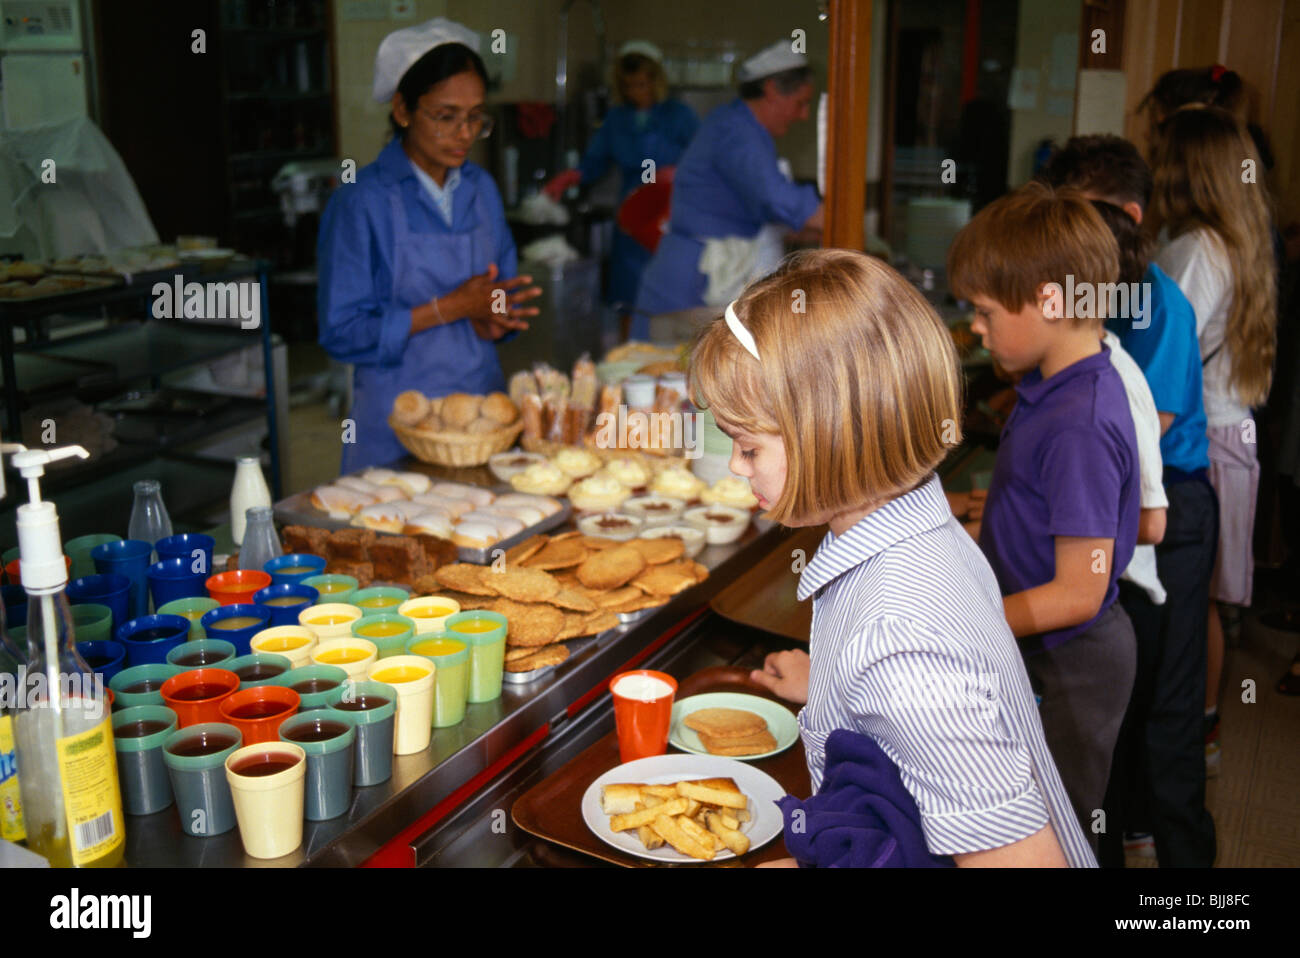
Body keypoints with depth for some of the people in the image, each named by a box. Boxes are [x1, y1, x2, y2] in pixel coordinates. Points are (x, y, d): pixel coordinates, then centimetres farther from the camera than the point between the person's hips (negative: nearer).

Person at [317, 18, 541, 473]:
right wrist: (450, 308, -18)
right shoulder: (361, 201, -10)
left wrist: (490, 320, -7)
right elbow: (342, 332, -13)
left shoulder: (481, 188, 8)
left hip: (482, 397, 5)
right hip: (397, 422, -5)